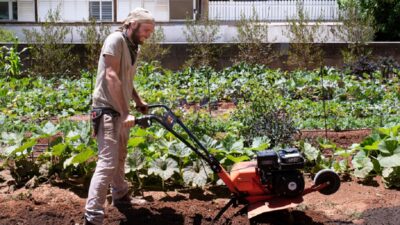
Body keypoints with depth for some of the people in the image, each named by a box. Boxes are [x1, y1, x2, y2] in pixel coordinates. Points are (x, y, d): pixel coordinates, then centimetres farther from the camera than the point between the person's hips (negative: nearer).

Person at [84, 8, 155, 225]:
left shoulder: (133, 46, 14)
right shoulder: (116, 39, -14)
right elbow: (111, 78, -22)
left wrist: (138, 101, 16)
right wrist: (125, 112, -24)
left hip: (120, 111, 9)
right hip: (108, 111, -9)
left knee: (119, 158, 23)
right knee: (108, 163, -14)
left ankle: (120, 195, 41)